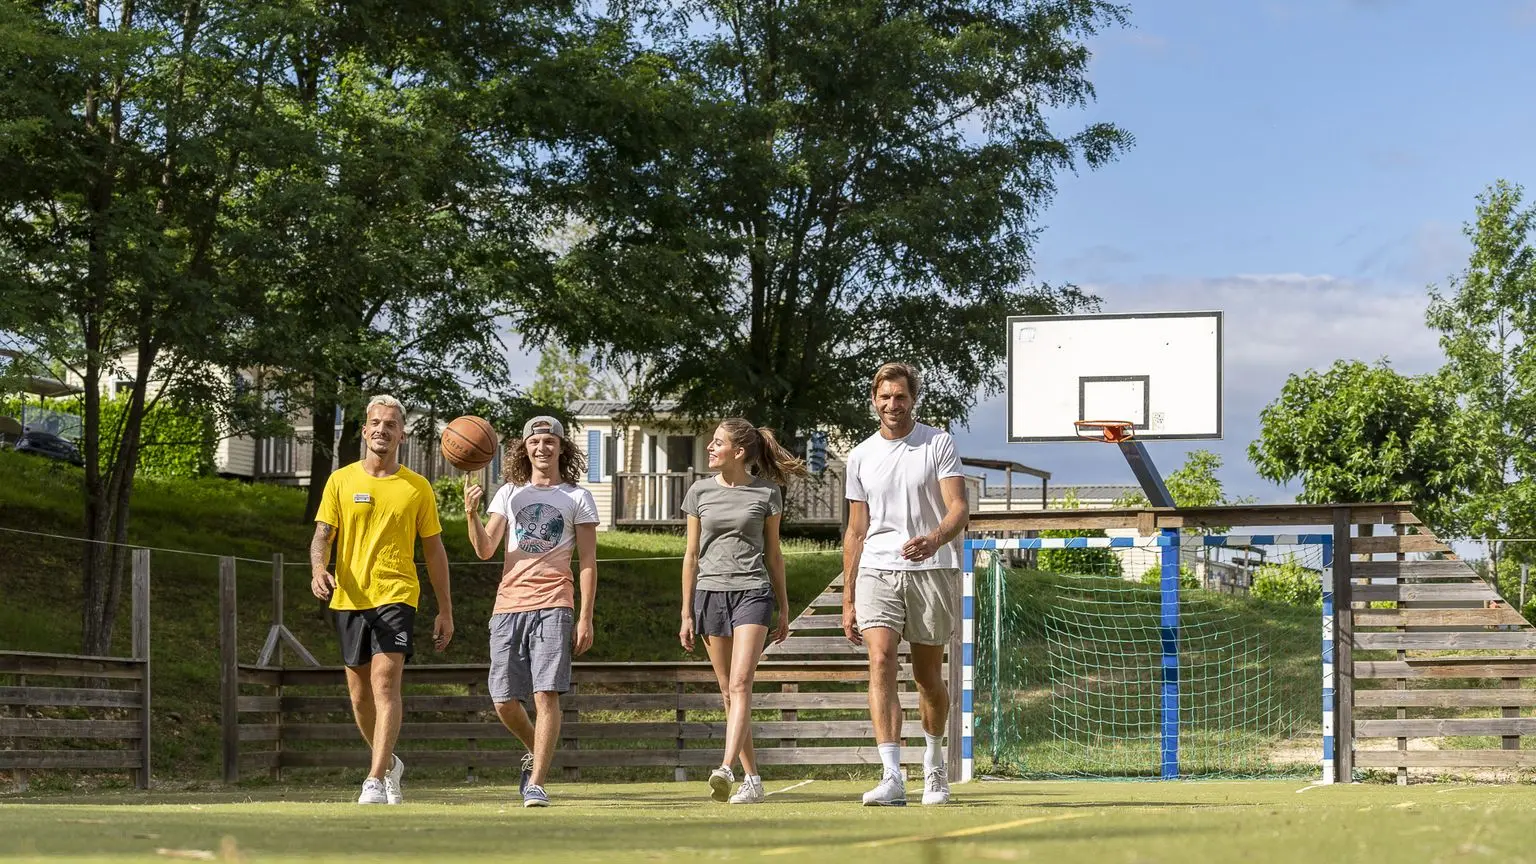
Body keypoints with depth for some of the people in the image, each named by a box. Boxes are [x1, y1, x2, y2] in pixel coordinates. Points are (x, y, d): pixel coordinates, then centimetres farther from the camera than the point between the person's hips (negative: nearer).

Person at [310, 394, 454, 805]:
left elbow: (434, 550, 11)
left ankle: (375, 780, -22)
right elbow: (322, 536, 4)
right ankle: (389, 763, 33)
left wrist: (445, 610, 9)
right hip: (349, 599, 3)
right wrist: (318, 569, -19)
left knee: (385, 683, -18)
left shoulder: (417, 487, 6)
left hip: (396, 596, -3)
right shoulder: (341, 481, 8)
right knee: (359, 694, 10)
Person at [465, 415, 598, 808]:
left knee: (546, 694, -13)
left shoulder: (577, 498, 7)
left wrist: (586, 618, -3)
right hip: (508, 606, 3)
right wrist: (472, 514, -12)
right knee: (504, 700, 2)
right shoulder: (509, 494, 15)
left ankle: (537, 783, -12)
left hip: (553, 606, -3)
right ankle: (536, 753, 30)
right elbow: (485, 550, 7)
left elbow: (588, 563, 5)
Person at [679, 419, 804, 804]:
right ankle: (752, 778, 10)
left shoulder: (766, 492, 2)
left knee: (740, 684, -17)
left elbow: (773, 553, 10)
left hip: (752, 591, -3)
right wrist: (687, 614, 7)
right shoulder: (700, 491, 6)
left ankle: (726, 769, -28)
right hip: (711, 593, 3)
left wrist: (783, 608, 11)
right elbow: (691, 555, 9)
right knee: (728, 693, 4)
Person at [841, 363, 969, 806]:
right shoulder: (861, 456, 10)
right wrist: (848, 599, 12)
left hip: (931, 570, -2)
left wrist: (934, 538, -32)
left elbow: (959, 508, -9)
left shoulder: (939, 444, 1)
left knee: (927, 675, 8)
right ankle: (892, 776, -25)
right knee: (881, 662, -17)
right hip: (877, 571, 2)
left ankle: (934, 765, 33)